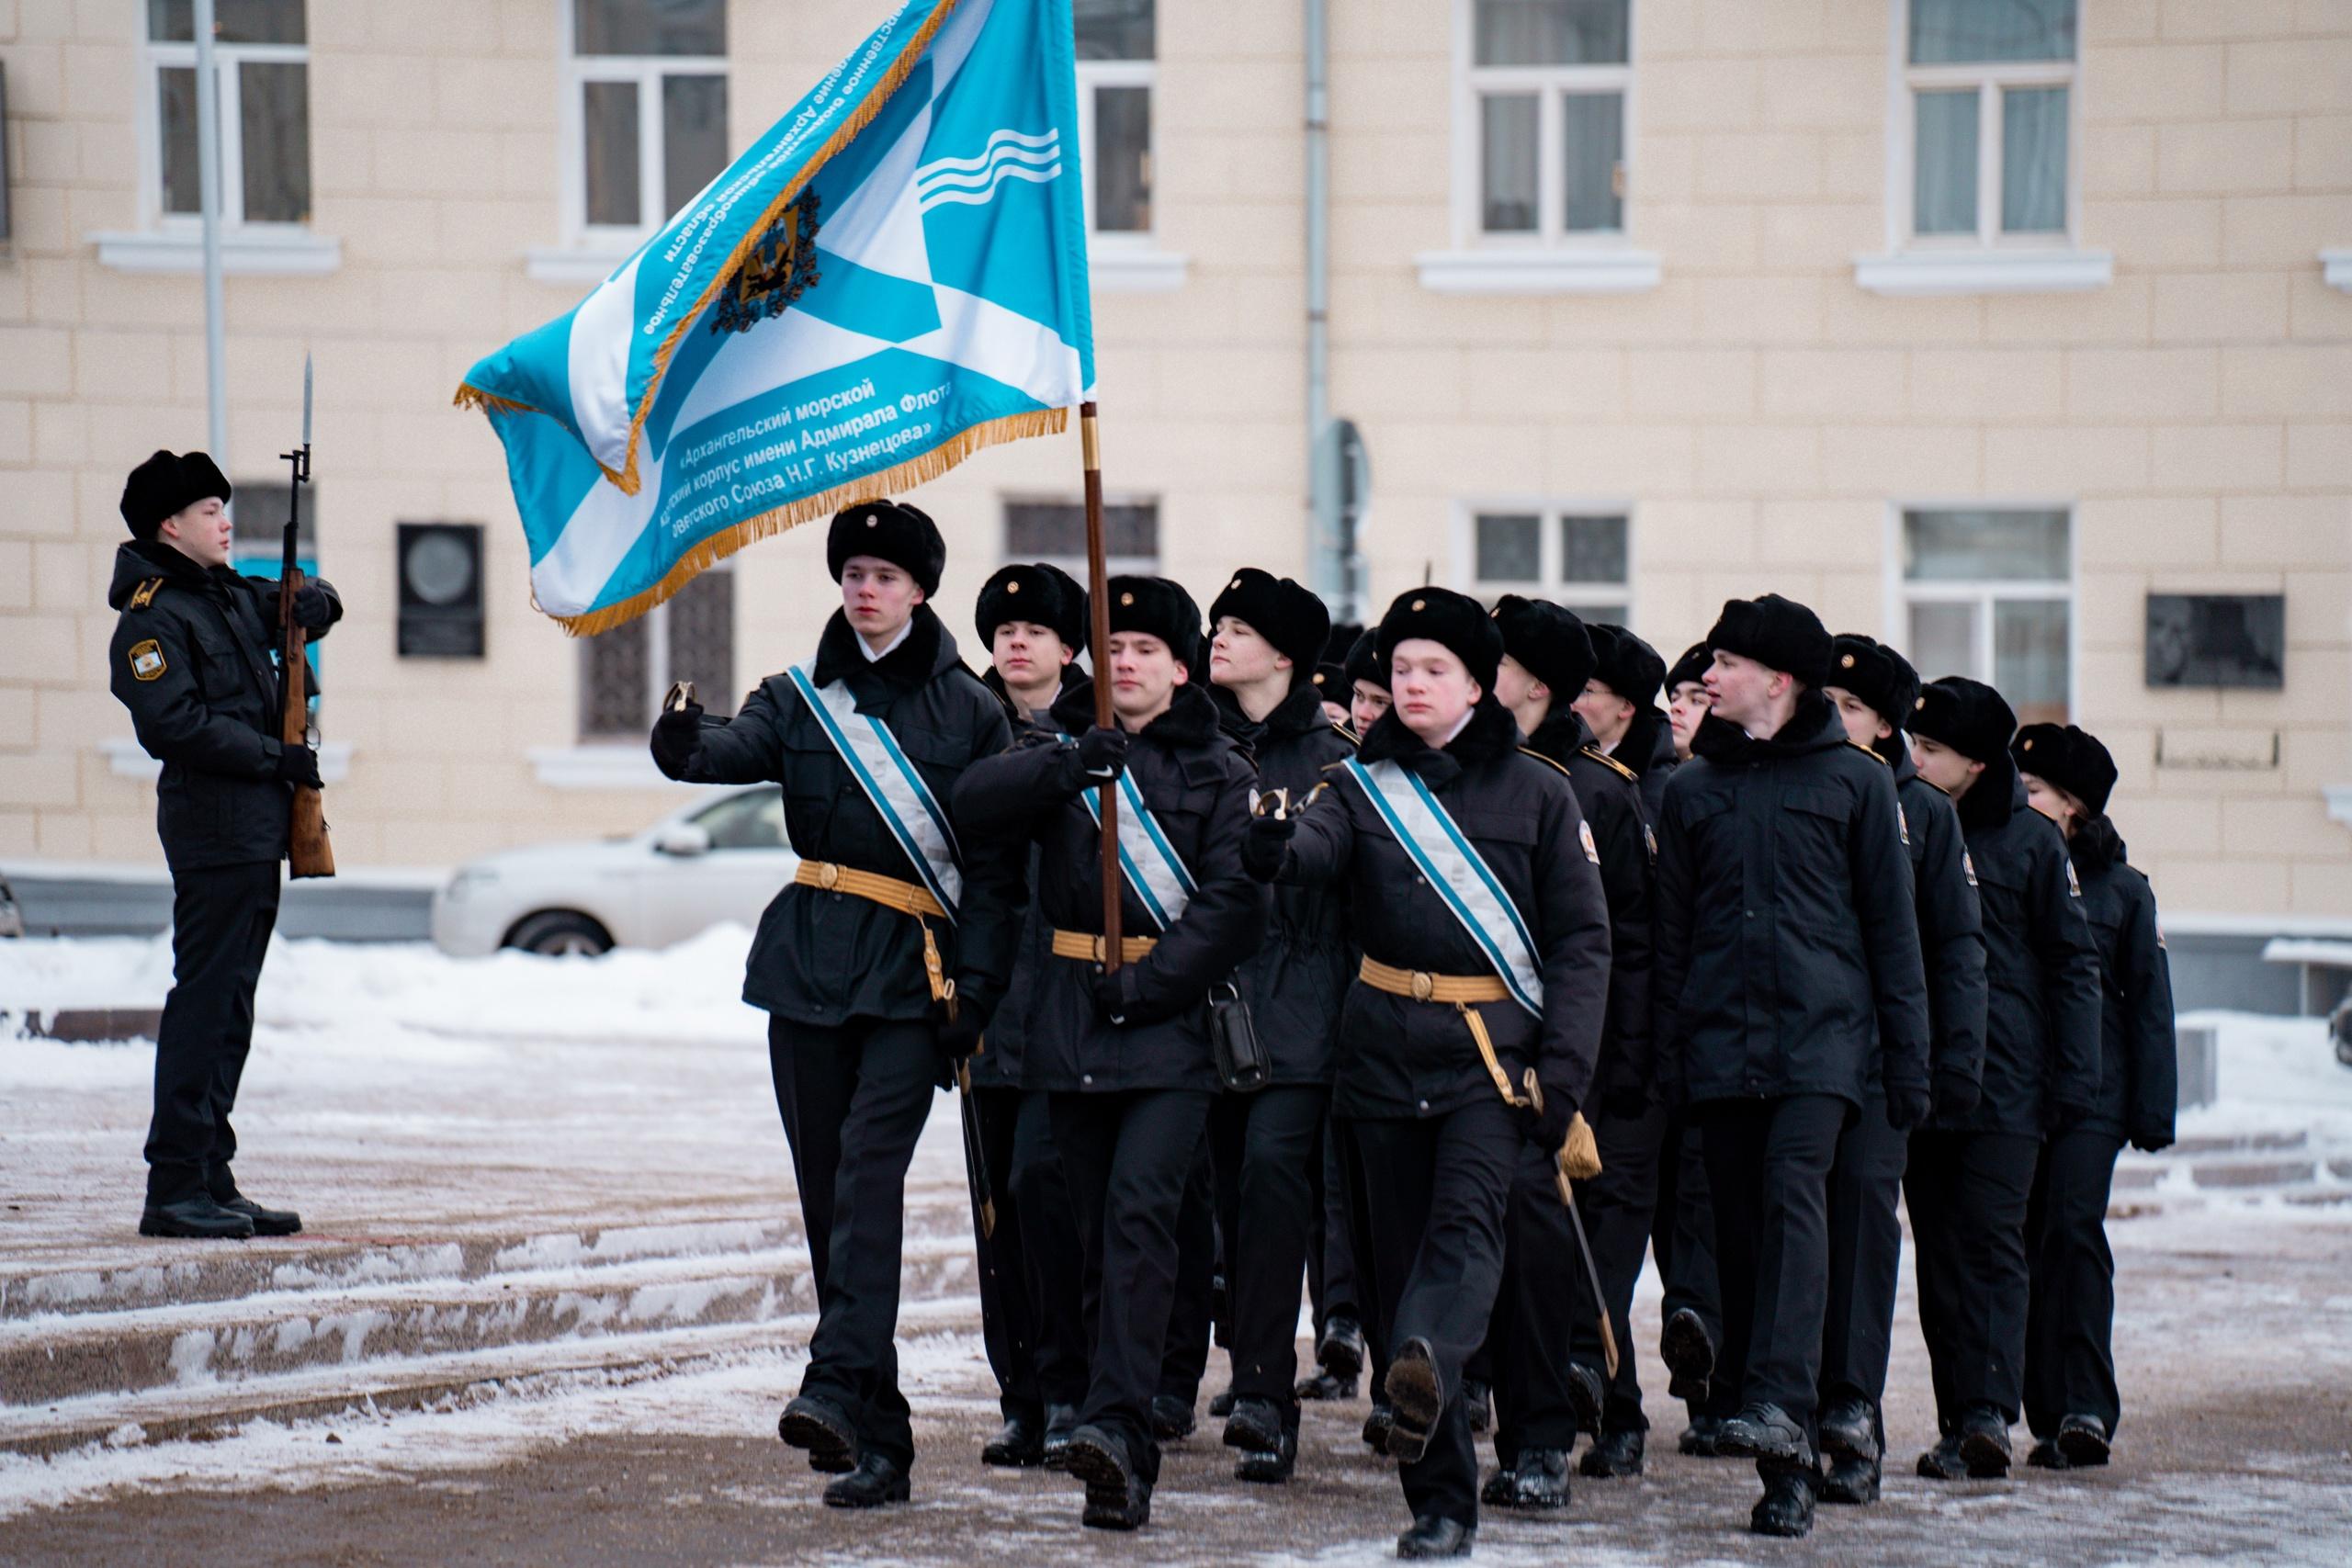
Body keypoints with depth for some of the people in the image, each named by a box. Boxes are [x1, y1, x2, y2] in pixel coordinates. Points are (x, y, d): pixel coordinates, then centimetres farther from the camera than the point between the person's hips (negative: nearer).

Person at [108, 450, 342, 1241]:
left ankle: (211, 1181, 16)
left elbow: (297, 609, 32)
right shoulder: (153, 618, -10)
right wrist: (276, 758, -16)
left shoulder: (231, 594, 16)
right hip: (213, 825, -10)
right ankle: (175, 1188, -11)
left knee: (229, 1004, 11)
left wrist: (311, 602, 7)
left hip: (256, 824, 10)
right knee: (206, 998, -11)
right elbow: (173, 724, -21)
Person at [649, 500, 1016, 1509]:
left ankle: (841, 1385, -31)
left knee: (870, 1162, -20)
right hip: (811, 958, 4)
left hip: (916, 969, -4)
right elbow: (740, 747, -9)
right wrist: (687, 744, -32)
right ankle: (877, 1432, 8)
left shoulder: (968, 709, 4)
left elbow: (997, 859, 2)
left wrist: (975, 982, -7)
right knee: (825, 1188, 3)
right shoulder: (802, 697, 11)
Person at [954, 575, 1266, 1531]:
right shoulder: (1060, 751, 12)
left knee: (1140, 1206, -19)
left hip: (1172, 1023, -3)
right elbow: (976, 804, -7)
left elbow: (1234, 903, -4)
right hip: (1071, 1019, 3)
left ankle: (1115, 1420, -29)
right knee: (1096, 1227, 5)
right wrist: (1066, 766, -23)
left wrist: (1146, 981, -14)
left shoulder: (1219, 770, 4)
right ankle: (1127, 1460, 11)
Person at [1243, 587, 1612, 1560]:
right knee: (1400, 1257, 2)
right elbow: (1319, 850, -13)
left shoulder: (1537, 793, 5)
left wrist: (1563, 1070, -8)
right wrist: (1276, 849, -38)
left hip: (1494, 1049, -3)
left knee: (1467, 1218, -26)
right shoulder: (1366, 785, 9)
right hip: (1384, 1046, 3)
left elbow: (1583, 939, 3)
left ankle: (1424, 1368, -54)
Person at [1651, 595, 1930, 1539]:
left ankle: (1781, 1406, -35)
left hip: (1822, 1031, -3)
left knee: (1794, 1191, -24)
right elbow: (1671, 931, 15)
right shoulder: (1694, 789, 14)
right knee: (1739, 1230, 1)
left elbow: (1891, 924, 6)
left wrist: (1909, 1057, 2)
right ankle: (1783, 1469, 6)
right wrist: (1666, 1055, 7)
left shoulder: (1855, 780, 5)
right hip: (1721, 1036, 3)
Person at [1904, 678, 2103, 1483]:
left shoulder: (2029, 839, 1)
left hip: (2006, 1081, -3)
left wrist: (2075, 1077, -4)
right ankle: (1957, 1422, 8)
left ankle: (1989, 1409, -19)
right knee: (1940, 1254, 4)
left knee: (1993, 1243, -11)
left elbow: (2073, 962, 3)